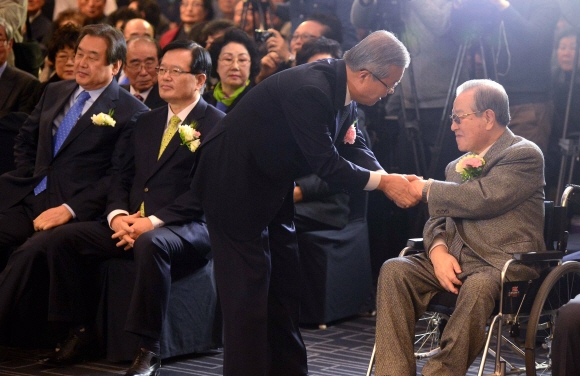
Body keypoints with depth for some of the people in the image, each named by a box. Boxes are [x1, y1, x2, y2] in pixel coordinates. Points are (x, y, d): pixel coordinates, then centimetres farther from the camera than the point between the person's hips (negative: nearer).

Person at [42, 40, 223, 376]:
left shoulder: (216, 124, -3)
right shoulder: (148, 121, 20)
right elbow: (124, 177, 18)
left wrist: (153, 222, -20)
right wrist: (118, 215, -4)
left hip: (185, 227, -7)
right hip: (132, 224, 7)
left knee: (150, 244, -39)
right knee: (65, 238, -9)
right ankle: (81, 332, -1)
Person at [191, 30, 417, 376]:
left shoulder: (341, 90, -2)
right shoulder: (309, 90, -30)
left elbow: (355, 146, 5)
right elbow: (327, 164, -28)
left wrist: (390, 179, -12)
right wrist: (384, 182, -18)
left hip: (272, 185, 10)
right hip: (234, 182, -10)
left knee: (285, 282, 13)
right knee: (248, 290, -6)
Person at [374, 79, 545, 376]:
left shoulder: (525, 155, -1)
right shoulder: (457, 166, 25)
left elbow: (483, 198, -16)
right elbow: (437, 221, 19)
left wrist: (428, 190, -3)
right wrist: (438, 250, -5)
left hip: (504, 263, -6)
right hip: (453, 262, 7)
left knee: (478, 286, -39)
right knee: (394, 270, -19)